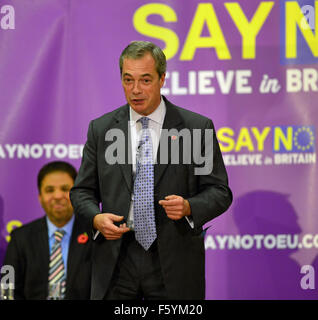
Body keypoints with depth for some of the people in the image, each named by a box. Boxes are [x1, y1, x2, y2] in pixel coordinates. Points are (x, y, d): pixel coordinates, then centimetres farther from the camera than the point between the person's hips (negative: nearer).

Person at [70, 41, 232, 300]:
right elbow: (82, 191, 11)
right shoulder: (101, 129, 7)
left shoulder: (196, 128, 1)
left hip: (174, 264, -1)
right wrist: (96, 217, -9)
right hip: (116, 262, 2)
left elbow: (219, 192, 1)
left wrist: (188, 207, -19)